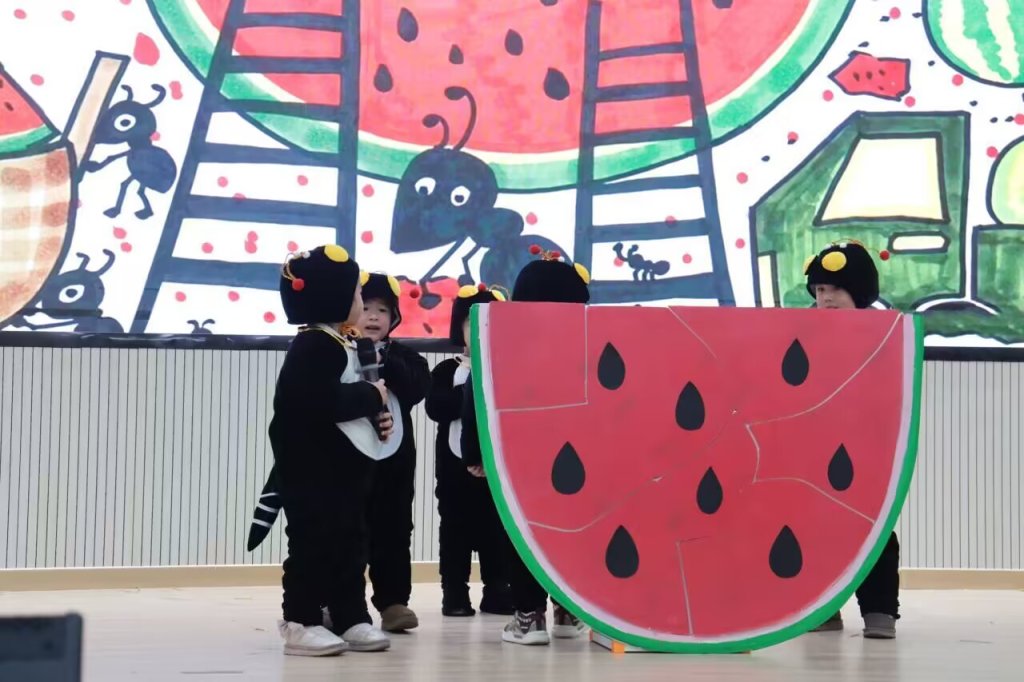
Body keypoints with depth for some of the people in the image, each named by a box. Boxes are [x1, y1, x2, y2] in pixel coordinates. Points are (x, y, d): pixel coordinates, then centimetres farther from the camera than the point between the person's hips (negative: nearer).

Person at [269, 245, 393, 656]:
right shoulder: (315, 345, -17)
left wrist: (373, 417, 6)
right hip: (312, 468, -10)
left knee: (349, 543, 11)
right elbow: (322, 404, -28)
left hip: (344, 465, 10)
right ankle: (300, 623, -3)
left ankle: (351, 618, 16)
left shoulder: (343, 344, 16)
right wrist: (372, 396, -17)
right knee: (314, 543, -7)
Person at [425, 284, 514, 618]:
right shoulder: (447, 371, 3)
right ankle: (454, 593, 10)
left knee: (496, 529, 6)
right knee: (455, 528, 3)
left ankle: (497, 592, 15)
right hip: (456, 463, -1)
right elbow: (436, 407, -13)